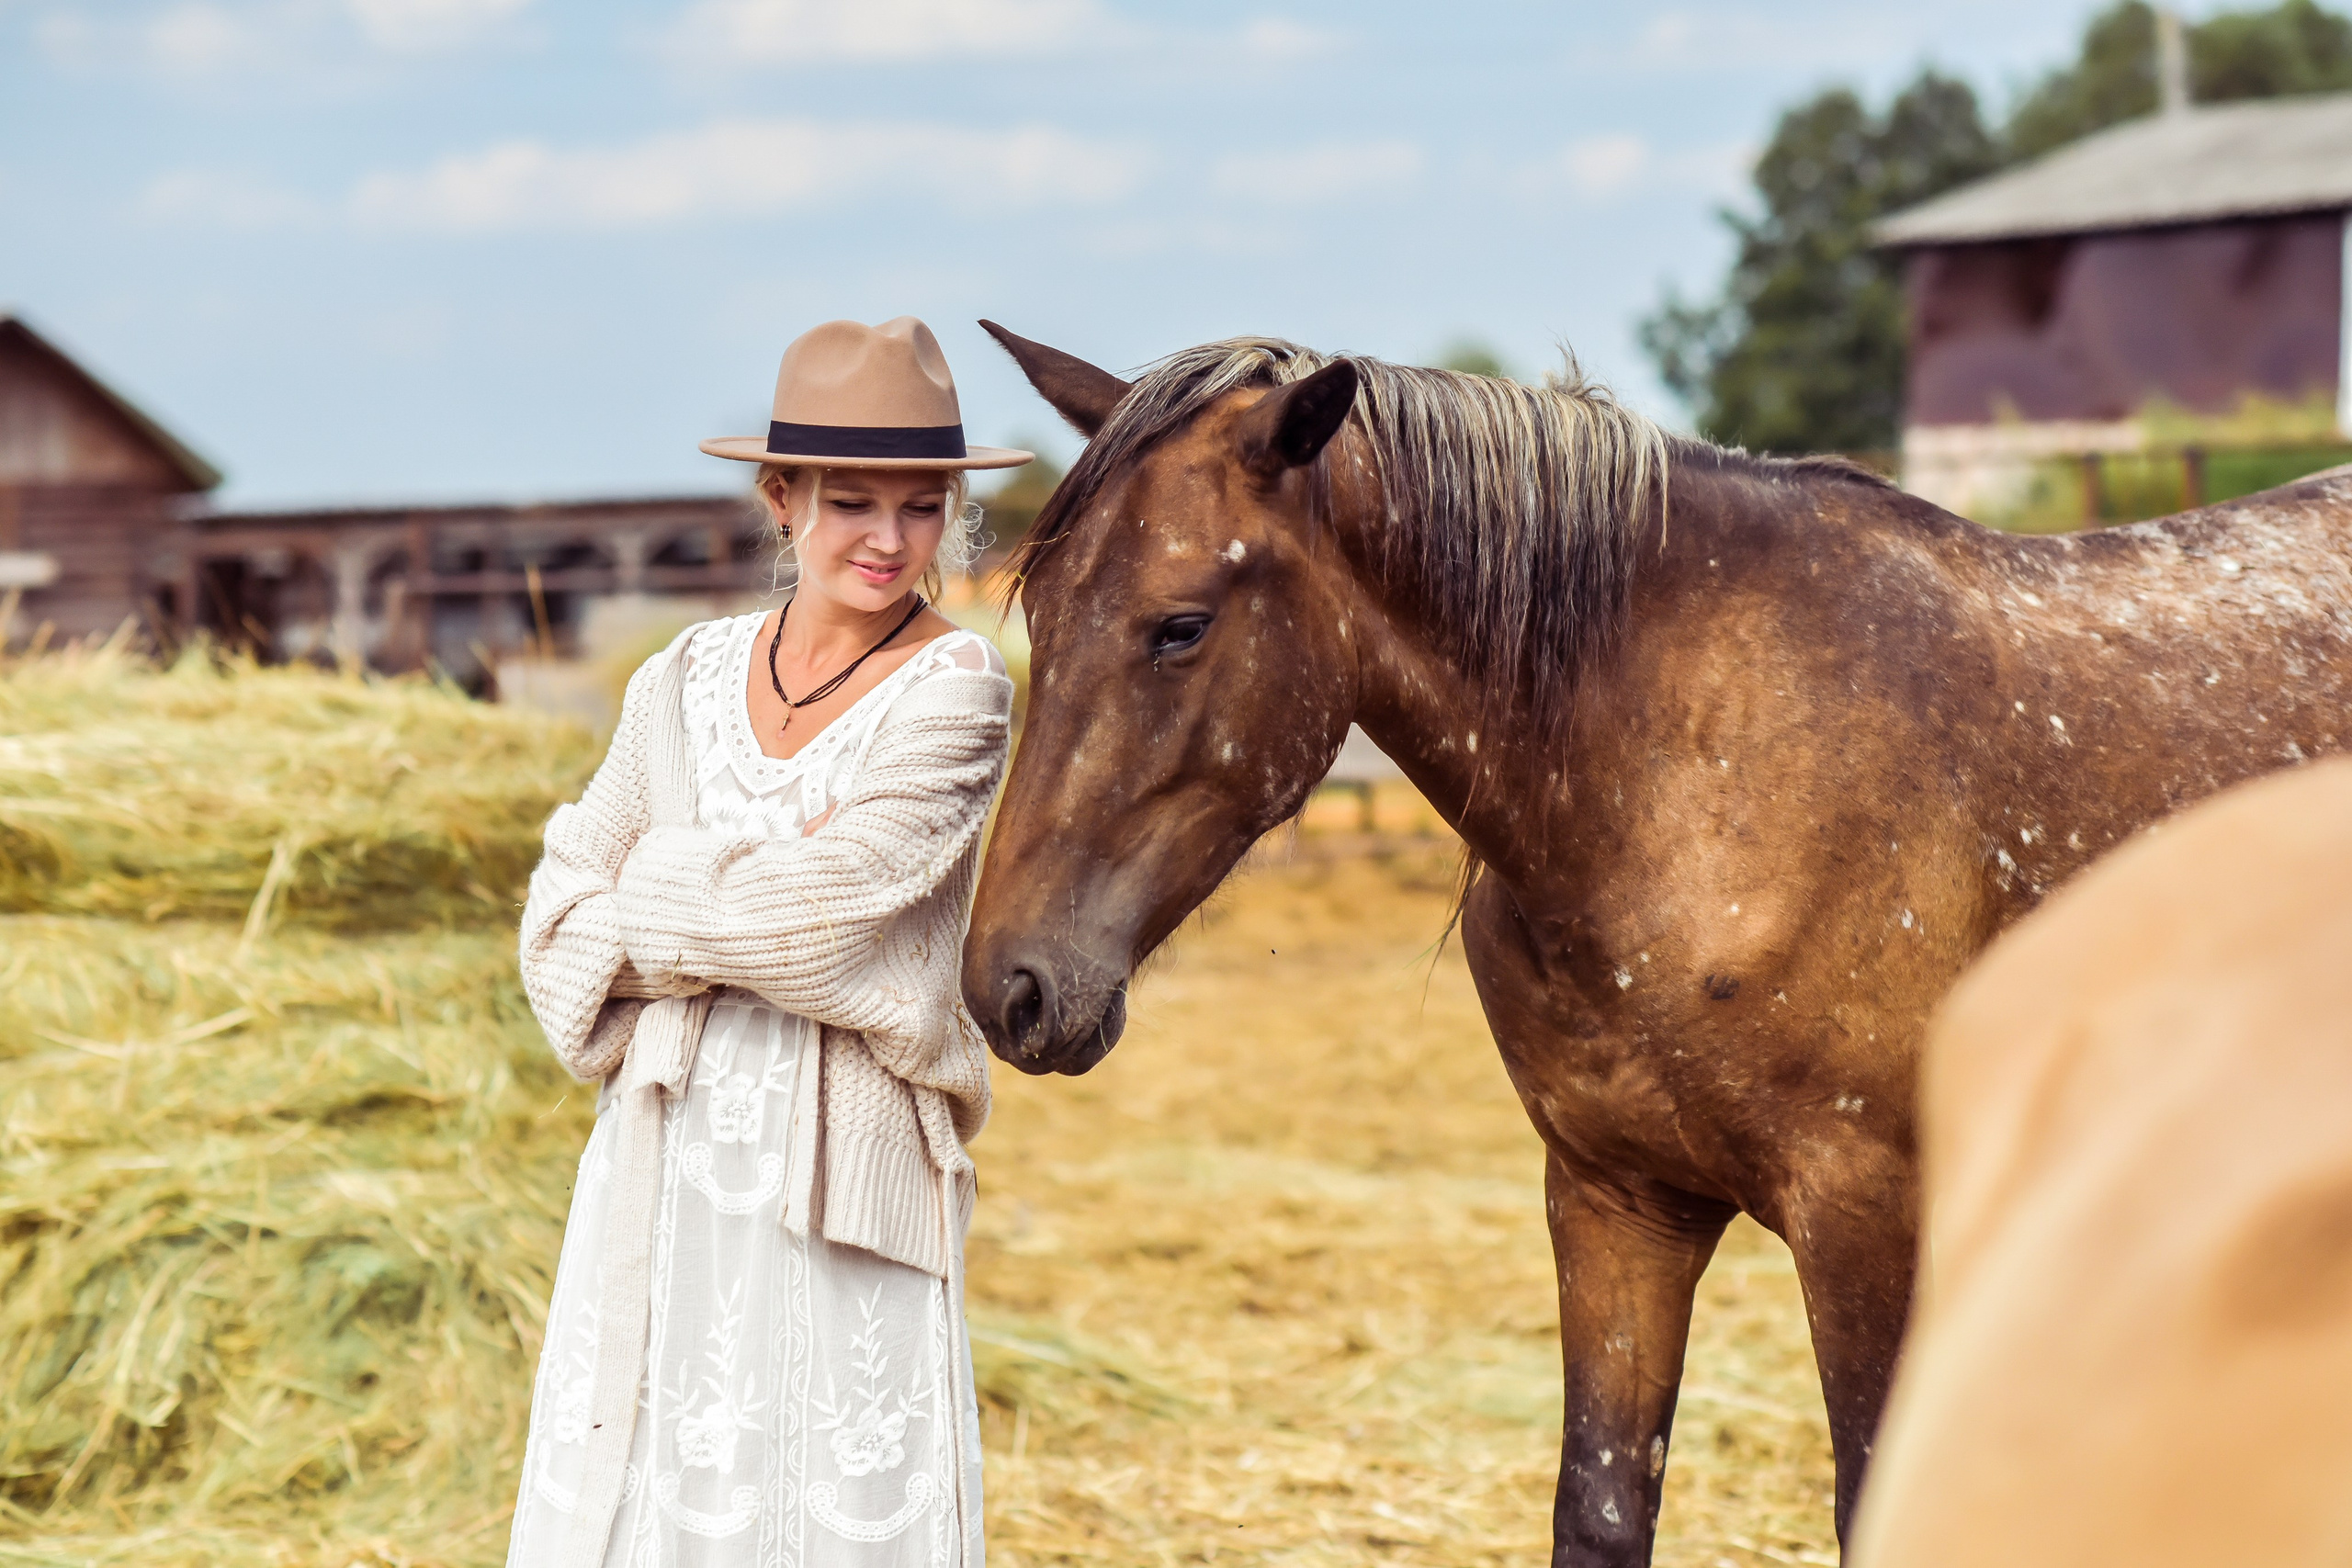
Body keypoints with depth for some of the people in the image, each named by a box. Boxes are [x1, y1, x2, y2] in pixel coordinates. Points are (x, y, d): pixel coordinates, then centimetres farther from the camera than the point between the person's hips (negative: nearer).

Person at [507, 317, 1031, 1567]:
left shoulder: (954, 691, -4)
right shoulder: (688, 680, 10)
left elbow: (828, 899, -16)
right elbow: (563, 913, 7)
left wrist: (639, 919, -4)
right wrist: (749, 900, -8)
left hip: (844, 1170, -4)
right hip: (669, 1154, 4)